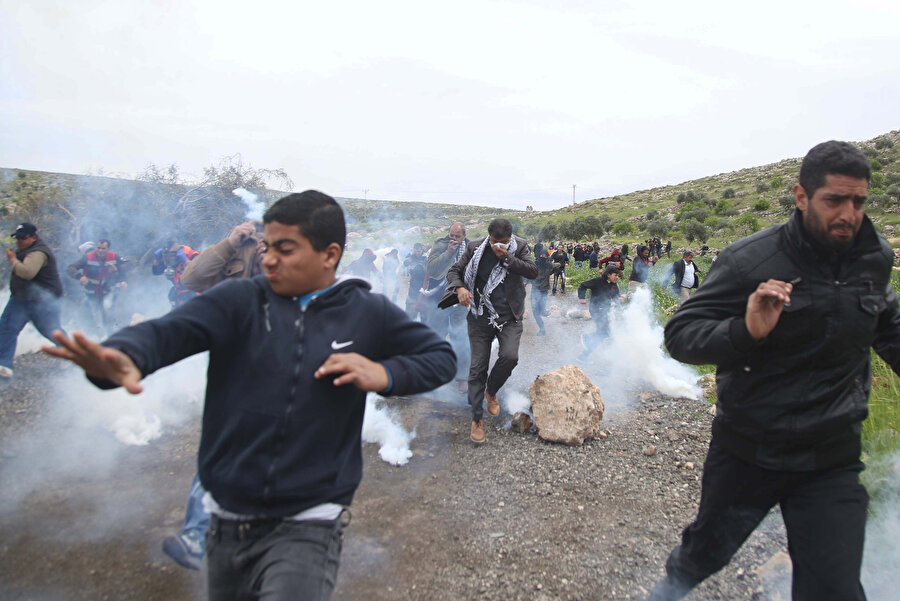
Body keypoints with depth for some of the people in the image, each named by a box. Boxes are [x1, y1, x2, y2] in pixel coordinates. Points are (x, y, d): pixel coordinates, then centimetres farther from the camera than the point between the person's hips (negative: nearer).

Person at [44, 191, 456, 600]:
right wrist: (124, 355, -42)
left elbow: (441, 356, 5)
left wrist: (386, 374, -14)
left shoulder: (368, 313, -3)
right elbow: (168, 330, -19)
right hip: (228, 522, 3)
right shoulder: (240, 301, -4)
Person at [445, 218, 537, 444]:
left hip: (509, 317, 0)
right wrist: (460, 288, -18)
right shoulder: (476, 248, -1)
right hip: (480, 317, 1)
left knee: (509, 356, -23)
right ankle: (477, 419, 13)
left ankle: (491, 392, 10)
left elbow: (533, 272, -13)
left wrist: (507, 258, -21)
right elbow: (454, 270, 3)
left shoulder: (519, 247, -1)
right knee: (477, 366, -1)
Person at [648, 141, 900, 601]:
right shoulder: (750, 261, -18)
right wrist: (745, 331, -34)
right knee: (708, 550, 20)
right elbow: (679, 334, -19)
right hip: (747, 452, -2)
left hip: (832, 459, 3)